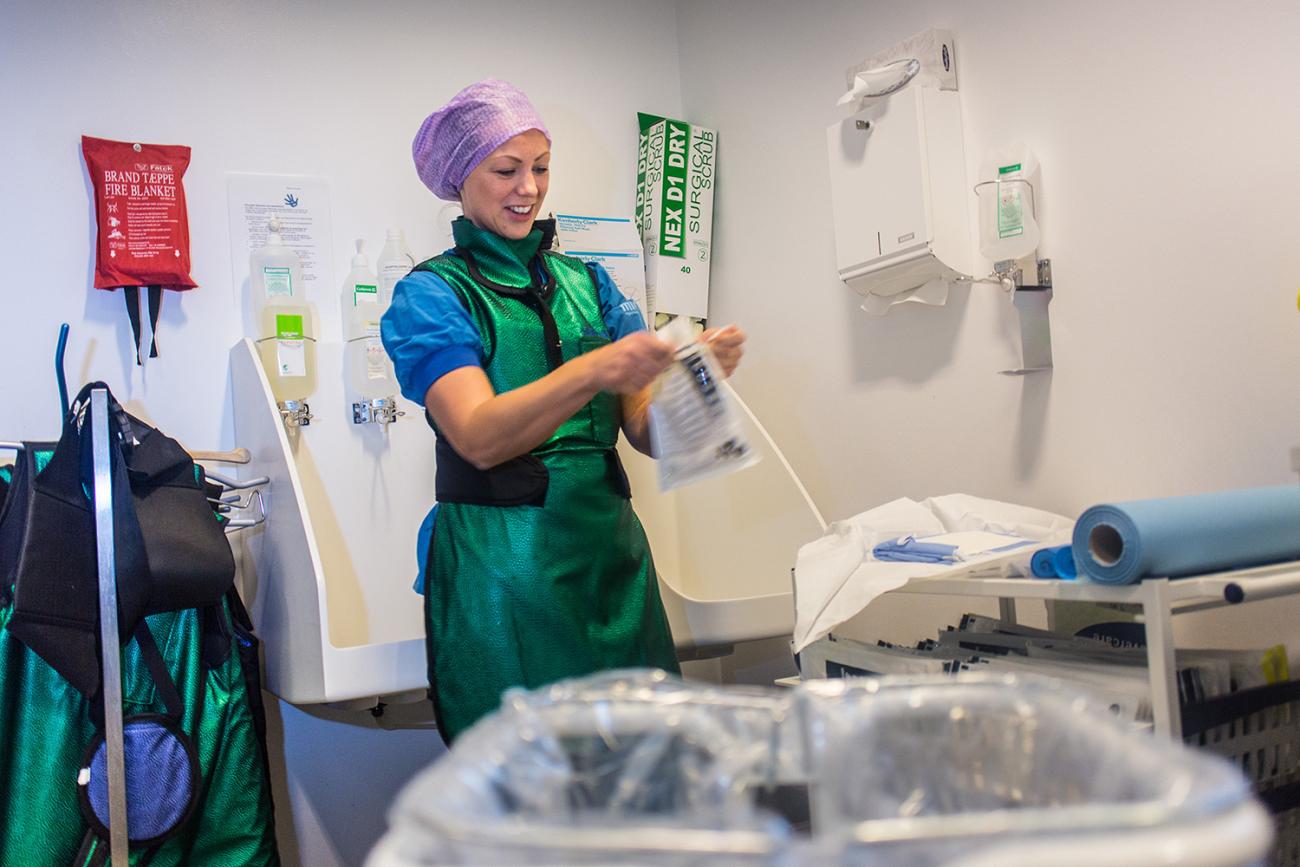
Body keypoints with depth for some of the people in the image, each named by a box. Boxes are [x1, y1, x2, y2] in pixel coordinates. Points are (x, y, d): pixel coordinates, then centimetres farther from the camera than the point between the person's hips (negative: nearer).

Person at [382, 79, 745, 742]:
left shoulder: (588, 284, 12)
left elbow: (646, 430, 4)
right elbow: (479, 436, -17)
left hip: (609, 550, 4)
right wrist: (596, 370, -30)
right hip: (500, 564, -4)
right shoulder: (431, 294, -1)